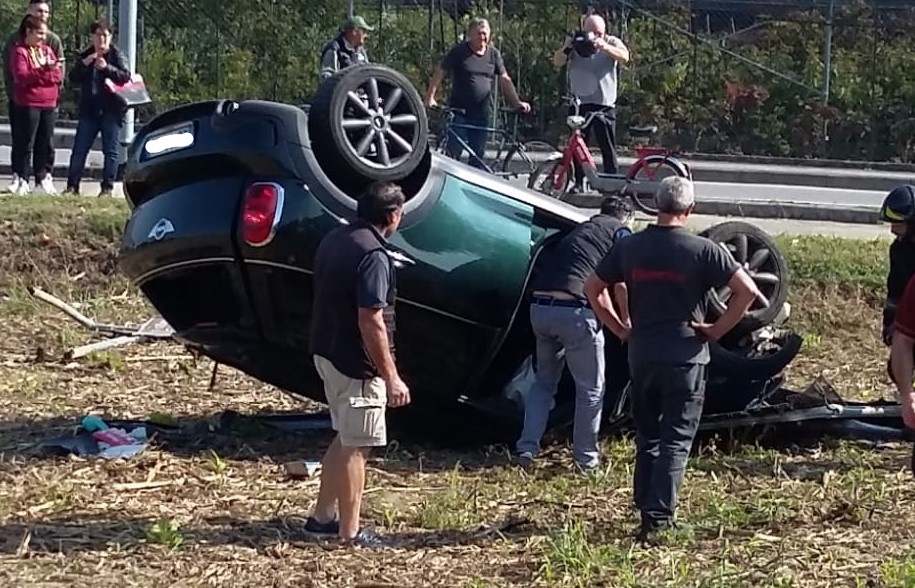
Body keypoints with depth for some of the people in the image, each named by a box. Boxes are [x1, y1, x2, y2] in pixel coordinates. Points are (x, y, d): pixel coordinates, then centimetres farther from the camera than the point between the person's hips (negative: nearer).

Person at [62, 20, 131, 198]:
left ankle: (107, 187, 6)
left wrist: (107, 67, -25)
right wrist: (83, 64, -13)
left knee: (110, 151, 0)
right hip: (89, 109, 4)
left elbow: (126, 76, -13)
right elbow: (73, 78, 4)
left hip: (111, 110, -4)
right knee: (79, 150, 3)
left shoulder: (117, 55, -1)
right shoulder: (85, 55, 10)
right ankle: (72, 186, 7)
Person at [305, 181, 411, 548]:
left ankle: (322, 517, 26)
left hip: (327, 353, 9)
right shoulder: (373, 254, -21)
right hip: (356, 364, -9)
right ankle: (349, 532, 8)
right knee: (356, 448, 1)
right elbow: (371, 321, -24)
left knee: (345, 440, 21)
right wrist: (391, 377, -21)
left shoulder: (334, 240, 8)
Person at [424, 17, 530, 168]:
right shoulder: (459, 51, -3)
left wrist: (517, 102, -3)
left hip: (481, 115, 4)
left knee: (478, 156, 6)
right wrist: (430, 97, -15)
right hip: (459, 112, -4)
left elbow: (505, 80, 8)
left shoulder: (493, 54, 8)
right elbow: (439, 74, -4)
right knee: (453, 152, -8)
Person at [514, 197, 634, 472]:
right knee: (591, 388, 9)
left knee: (544, 381, 22)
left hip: (540, 307, 6)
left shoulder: (579, 230, 28)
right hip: (574, 311, -6)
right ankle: (586, 457, 14)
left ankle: (527, 448, 14)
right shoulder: (621, 232, 9)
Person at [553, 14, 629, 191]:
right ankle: (578, 182, 14)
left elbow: (624, 57, -16)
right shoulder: (575, 43, 10)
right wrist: (566, 48, -20)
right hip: (578, 103, 3)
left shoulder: (612, 42, 4)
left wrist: (604, 47, -32)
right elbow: (557, 62, 0)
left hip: (604, 104, -2)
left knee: (608, 147, -5)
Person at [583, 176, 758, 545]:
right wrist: (718, 329, -4)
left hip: (641, 355, 4)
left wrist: (620, 329, 14)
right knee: (676, 440, -1)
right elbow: (747, 290, -12)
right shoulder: (701, 250, -8)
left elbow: (592, 289, 12)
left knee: (647, 437, 17)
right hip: (686, 356, -4)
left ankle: (646, 510, 21)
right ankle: (658, 517, -9)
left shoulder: (630, 247, 3)